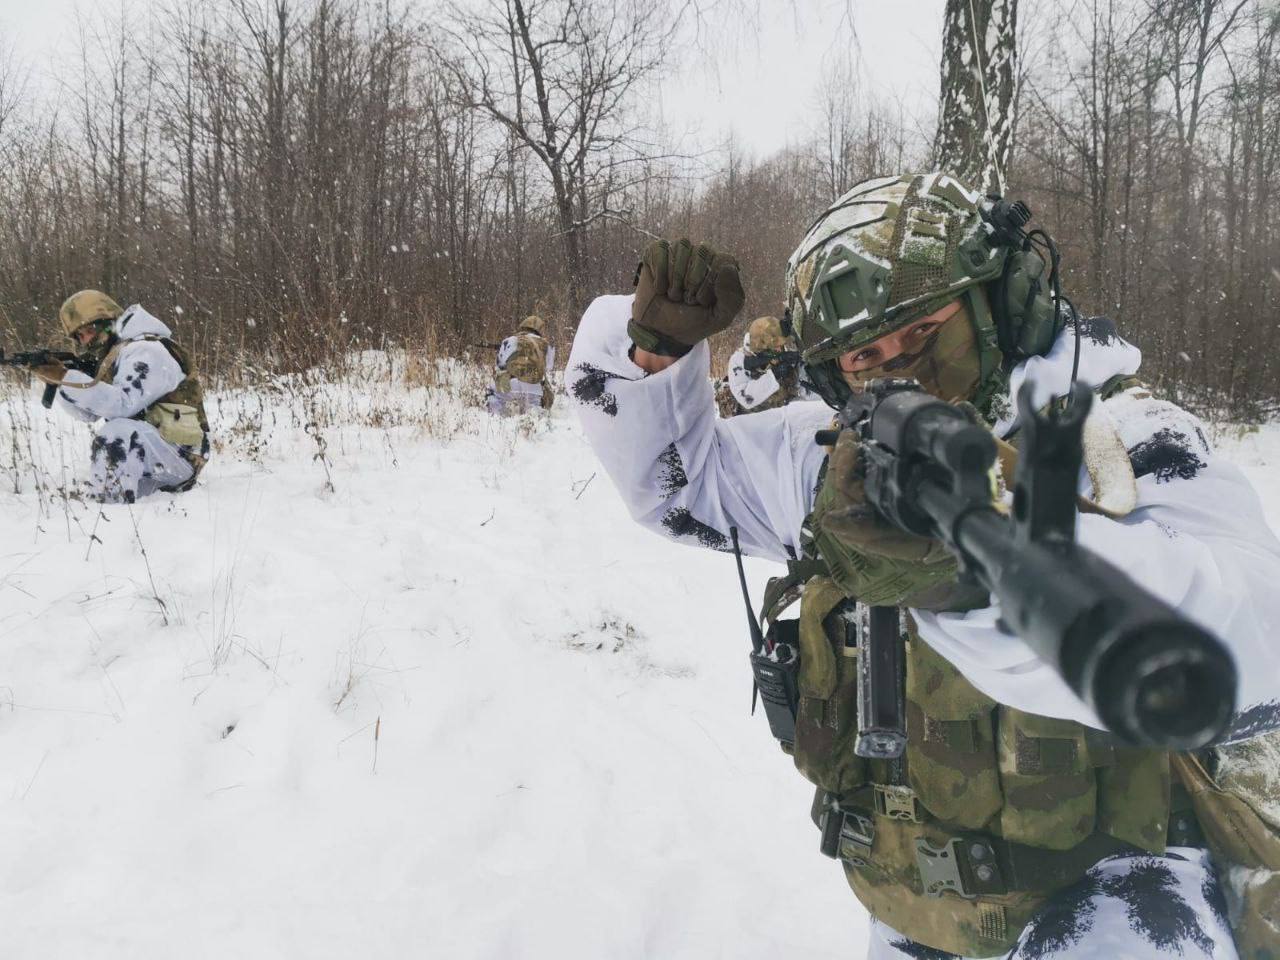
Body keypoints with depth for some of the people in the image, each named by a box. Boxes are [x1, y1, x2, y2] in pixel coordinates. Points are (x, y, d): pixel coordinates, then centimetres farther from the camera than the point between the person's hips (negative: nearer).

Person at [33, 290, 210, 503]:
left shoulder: (145, 351, -15)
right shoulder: (115, 353, 14)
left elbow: (122, 404, -30)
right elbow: (88, 413, 10)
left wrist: (66, 377, -28)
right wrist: (57, 381, -6)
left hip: (179, 458, -10)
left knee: (115, 431, -32)